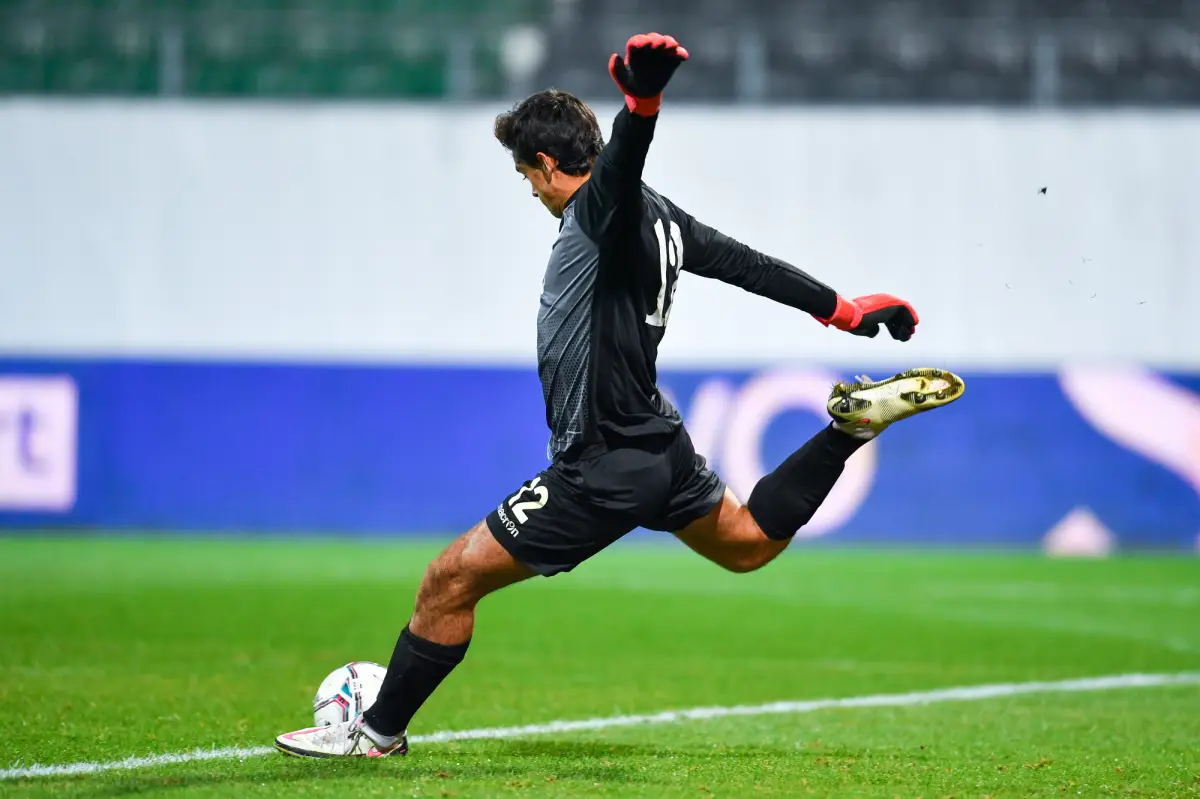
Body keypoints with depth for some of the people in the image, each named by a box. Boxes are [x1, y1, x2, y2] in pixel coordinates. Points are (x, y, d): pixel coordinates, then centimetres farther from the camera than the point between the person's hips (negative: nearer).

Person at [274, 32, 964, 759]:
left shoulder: (604, 208, -20)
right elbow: (748, 264, 14)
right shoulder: (655, 214, 7)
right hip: (661, 447, 9)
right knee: (747, 542, 33)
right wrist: (845, 311, 23)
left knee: (451, 581, -2)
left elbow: (621, 163, -43)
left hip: (602, 471, -9)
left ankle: (379, 732, 7)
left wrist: (643, 99, -65)